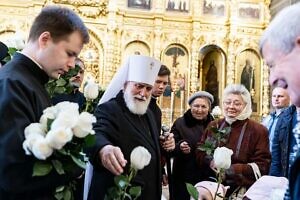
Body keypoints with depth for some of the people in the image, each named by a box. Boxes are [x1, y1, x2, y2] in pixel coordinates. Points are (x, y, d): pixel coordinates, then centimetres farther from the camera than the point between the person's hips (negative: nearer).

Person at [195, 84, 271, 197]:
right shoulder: (213, 126, 6)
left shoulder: (258, 131, -7)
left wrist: (229, 171, -22)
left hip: (242, 191, -3)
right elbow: (199, 151, 9)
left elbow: (262, 166, -12)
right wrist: (210, 161, -15)